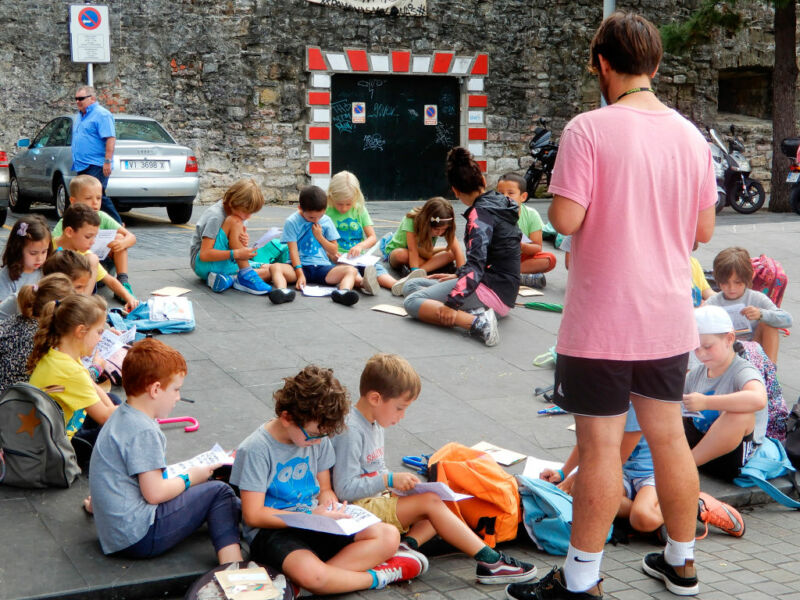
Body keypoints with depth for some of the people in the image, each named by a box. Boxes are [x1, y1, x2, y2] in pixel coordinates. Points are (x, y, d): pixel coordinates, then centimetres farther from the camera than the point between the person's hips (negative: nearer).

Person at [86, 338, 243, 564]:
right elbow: (155, 493, -19)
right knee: (218, 493, -4)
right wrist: (189, 478, -5)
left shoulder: (121, 416, 13)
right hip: (138, 537, -11)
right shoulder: (143, 431, -19)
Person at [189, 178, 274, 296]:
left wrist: (245, 242, -20)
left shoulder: (240, 214, 2)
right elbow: (204, 255, -26)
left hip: (227, 263, 8)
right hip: (203, 264, -8)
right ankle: (246, 276, -30)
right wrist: (236, 254, -37)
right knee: (234, 222, -28)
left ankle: (231, 279, -26)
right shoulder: (215, 217, -21)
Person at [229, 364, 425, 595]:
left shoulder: (318, 439, 5)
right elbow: (253, 515, -16)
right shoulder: (255, 450, -15)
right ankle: (377, 575, -11)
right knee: (311, 575, -39)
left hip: (317, 523, 7)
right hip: (273, 531, -7)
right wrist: (311, 516, -19)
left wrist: (327, 499, -8)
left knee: (389, 536, -12)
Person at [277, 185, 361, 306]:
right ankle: (282, 290, -61)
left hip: (322, 266, 2)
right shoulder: (292, 222, 0)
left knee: (351, 270, -26)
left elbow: (333, 251, 12)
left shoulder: (326, 221, 9)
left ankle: (343, 292, -58)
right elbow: (293, 251, -7)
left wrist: (319, 237, -4)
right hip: (301, 267, -2)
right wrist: (300, 274, -19)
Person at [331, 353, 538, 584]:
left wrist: (400, 483, 2)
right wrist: (390, 480, -20)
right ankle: (490, 562, -21)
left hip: (375, 502, 10)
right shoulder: (350, 431, -20)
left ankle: (406, 546, -24)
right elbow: (344, 488, -24)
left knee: (438, 505, -1)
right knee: (430, 502, -20)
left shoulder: (373, 424, 12)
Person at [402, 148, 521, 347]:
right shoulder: (500, 202, 14)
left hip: (491, 292, -10)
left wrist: (452, 303, -32)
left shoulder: (480, 214, -14)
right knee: (411, 286, 13)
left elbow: (476, 263, -26)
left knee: (412, 301, -17)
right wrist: (457, 276, 26)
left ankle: (476, 321, -32)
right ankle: (474, 312, -10)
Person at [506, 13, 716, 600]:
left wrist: (553, 202, 1)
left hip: (602, 323, -6)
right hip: (669, 317, 6)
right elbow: (704, 229, 8)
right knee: (669, 435, 16)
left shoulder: (588, 129, -14)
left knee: (600, 446, 1)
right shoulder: (690, 134, 4)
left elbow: (565, 218, -20)